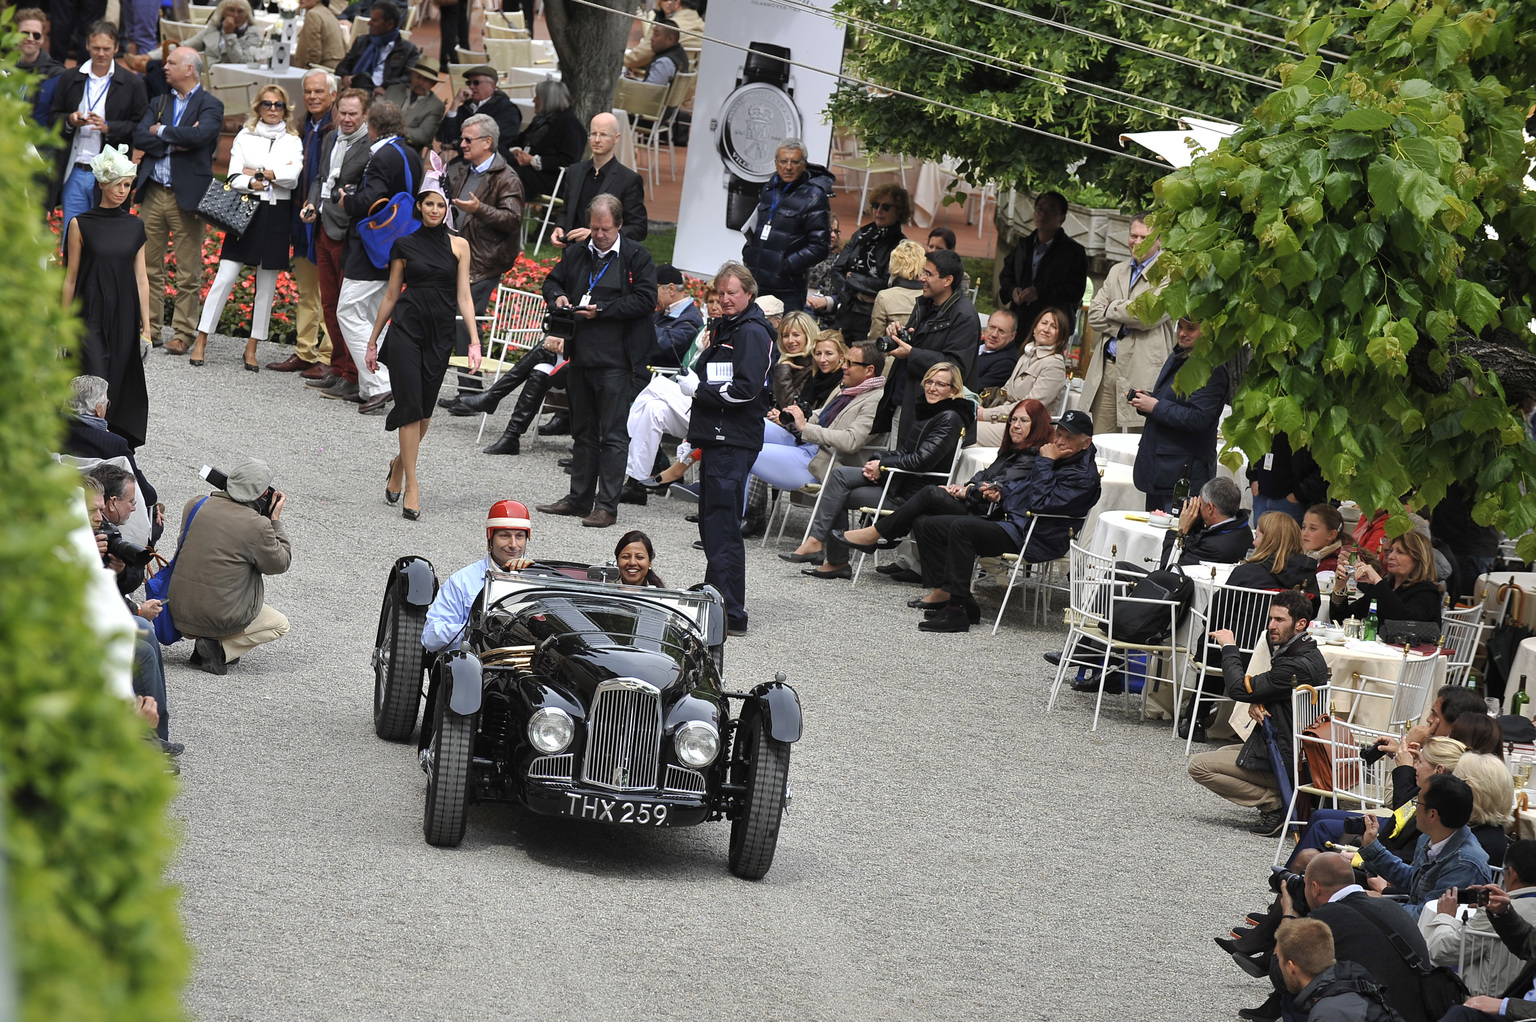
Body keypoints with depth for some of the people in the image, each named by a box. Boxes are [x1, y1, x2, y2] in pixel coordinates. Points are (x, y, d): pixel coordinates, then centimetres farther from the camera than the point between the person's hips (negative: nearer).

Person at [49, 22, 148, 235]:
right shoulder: (69, 78, 9)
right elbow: (52, 118, 11)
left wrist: (108, 127, -17)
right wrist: (69, 121, -11)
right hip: (74, 173, 3)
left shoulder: (132, 83, 1)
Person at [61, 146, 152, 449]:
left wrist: (145, 325, 5)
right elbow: (70, 278, 1)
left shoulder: (135, 226, 7)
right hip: (91, 315, -3)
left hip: (124, 315, 3)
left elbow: (141, 278, 8)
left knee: (117, 385, 5)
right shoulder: (81, 225, -2)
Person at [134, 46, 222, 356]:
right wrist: (174, 142, -11)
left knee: (188, 271, -1)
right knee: (149, 265, 8)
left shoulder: (210, 106, -2)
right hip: (153, 192, 6)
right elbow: (139, 136, 2)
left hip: (186, 195, -6)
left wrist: (161, 132, -8)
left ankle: (183, 333, 4)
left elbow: (199, 135, -21)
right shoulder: (161, 103, 16)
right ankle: (149, 327, 15)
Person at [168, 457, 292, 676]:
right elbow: (279, 564, -3)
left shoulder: (195, 505, -2)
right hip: (221, 615, -6)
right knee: (280, 625, 20)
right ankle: (221, 650, -3)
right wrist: (275, 521, 4)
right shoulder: (257, 526, -18)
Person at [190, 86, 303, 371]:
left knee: (267, 283, 4)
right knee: (225, 277, -7)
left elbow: (293, 176, -8)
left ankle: (252, 347, 11)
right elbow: (235, 178, -3)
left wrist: (258, 173, -9)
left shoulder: (293, 142, 9)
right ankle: (201, 340, -3)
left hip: (277, 216, 1)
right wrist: (273, 177, -16)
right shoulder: (245, 137, 7)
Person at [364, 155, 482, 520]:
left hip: (440, 333, 2)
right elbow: (391, 294, 10)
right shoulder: (405, 246, 4)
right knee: (410, 404, -9)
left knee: (424, 408, 7)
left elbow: (463, 296, 4)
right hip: (406, 326, -2)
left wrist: (474, 340, -5)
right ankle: (411, 484, -8)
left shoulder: (459, 246, 5)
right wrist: (373, 339, 12)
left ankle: (399, 463, 34)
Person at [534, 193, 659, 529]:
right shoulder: (576, 254, 11)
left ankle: (607, 505, -3)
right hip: (580, 356, 6)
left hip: (617, 360, -6)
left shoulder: (636, 257, -5)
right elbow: (552, 281, 24)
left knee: (613, 435, -6)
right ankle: (580, 498, 25)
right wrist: (557, 297, 0)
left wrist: (601, 310, -16)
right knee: (583, 431, 16)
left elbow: (645, 299, -12)